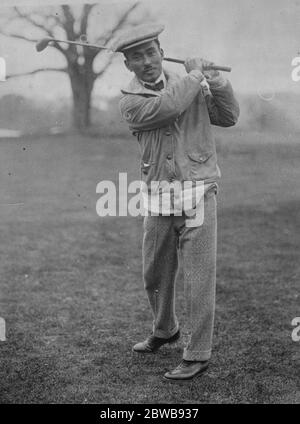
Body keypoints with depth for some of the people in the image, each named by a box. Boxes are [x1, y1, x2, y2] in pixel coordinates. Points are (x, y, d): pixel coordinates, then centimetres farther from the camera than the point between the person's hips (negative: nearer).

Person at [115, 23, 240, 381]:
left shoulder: (190, 84, 6)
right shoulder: (130, 102, -1)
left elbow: (228, 117, 6)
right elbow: (168, 106, -19)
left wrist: (214, 78, -6)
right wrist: (196, 74, -6)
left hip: (197, 193, -1)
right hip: (158, 198, 2)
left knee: (199, 277, -3)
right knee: (155, 273, 15)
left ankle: (197, 355, 7)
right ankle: (165, 330, 41)